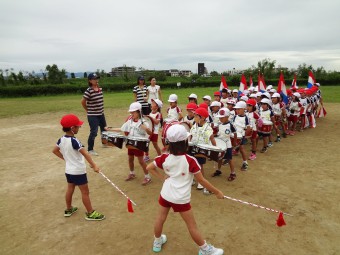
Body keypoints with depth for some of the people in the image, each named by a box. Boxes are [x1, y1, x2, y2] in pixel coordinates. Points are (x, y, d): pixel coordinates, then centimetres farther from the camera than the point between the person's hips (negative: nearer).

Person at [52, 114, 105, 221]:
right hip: (78, 171, -8)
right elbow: (85, 154, -30)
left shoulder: (61, 139, -1)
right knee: (85, 192, 2)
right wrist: (94, 165, -33)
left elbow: (55, 150, 13)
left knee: (70, 189, 22)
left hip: (68, 170, 8)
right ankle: (90, 213, 11)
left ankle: (69, 209, 38)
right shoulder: (74, 141, -25)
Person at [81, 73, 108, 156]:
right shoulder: (88, 91, -18)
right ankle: (90, 149, 7)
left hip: (101, 113, 8)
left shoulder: (100, 89, 4)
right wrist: (88, 111, -2)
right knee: (94, 132, -6)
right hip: (92, 115, -8)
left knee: (104, 129, 20)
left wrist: (101, 109, 13)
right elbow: (83, 102, -11)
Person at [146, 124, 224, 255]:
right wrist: (217, 192, -3)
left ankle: (157, 242, 48)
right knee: (192, 225, 12)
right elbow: (202, 180, -15)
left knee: (160, 218, 24)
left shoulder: (164, 158, -10)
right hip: (181, 199, -4)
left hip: (165, 194, 4)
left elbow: (149, 167, 3)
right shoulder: (190, 160, -22)